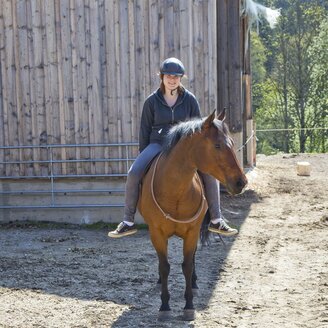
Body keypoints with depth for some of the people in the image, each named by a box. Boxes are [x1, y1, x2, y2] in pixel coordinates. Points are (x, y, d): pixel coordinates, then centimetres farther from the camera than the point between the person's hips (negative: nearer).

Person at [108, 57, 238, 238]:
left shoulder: (189, 99, 0)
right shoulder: (152, 101, -1)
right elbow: (145, 130, 6)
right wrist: (143, 156, 5)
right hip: (158, 144, -1)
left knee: (210, 172, -20)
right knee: (133, 173, -25)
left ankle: (216, 221, -9)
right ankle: (128, 222, -13)